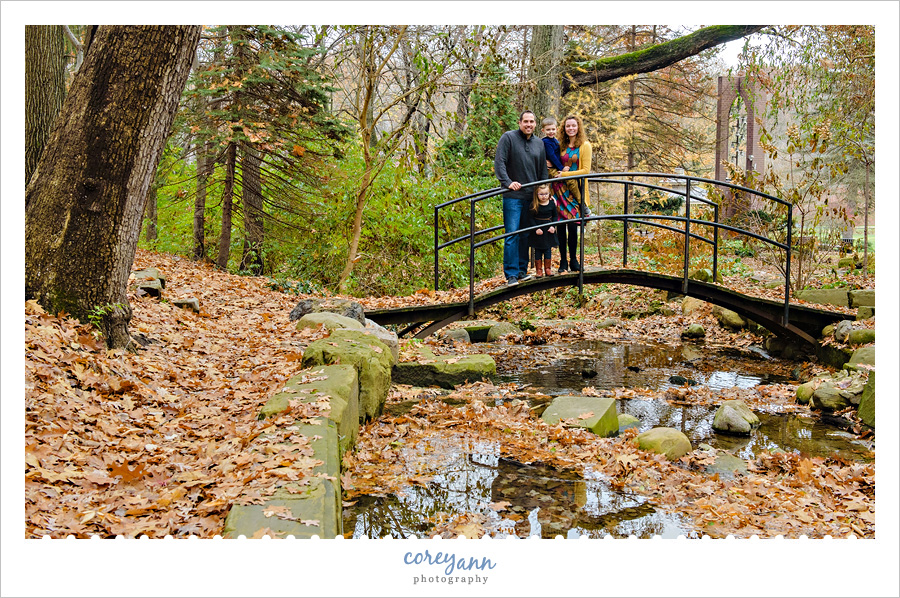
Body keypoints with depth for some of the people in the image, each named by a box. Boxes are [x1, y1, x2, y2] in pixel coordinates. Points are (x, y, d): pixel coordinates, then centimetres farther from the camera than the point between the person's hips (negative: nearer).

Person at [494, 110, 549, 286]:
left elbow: (543, 171, 21)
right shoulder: (508, 138, -1)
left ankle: (522, 270, 19)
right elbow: (499, 162, -10)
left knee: (526, 235, 10)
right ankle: (511, 274, -5)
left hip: (532, 197, 5)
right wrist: (507, 182, -22)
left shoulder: (539, 143, 15)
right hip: (513, 196, -5)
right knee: (512, 235, -9)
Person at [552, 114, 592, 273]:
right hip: (560, 188, 3)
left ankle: (573, 260, 10)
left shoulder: (585, 145, 1)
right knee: (561, 224, -1)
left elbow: (586, 170, -5)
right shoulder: (561, 146, 12)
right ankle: (563, 262, 6)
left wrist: (564, 174, -11)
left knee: (572, 225, -5)